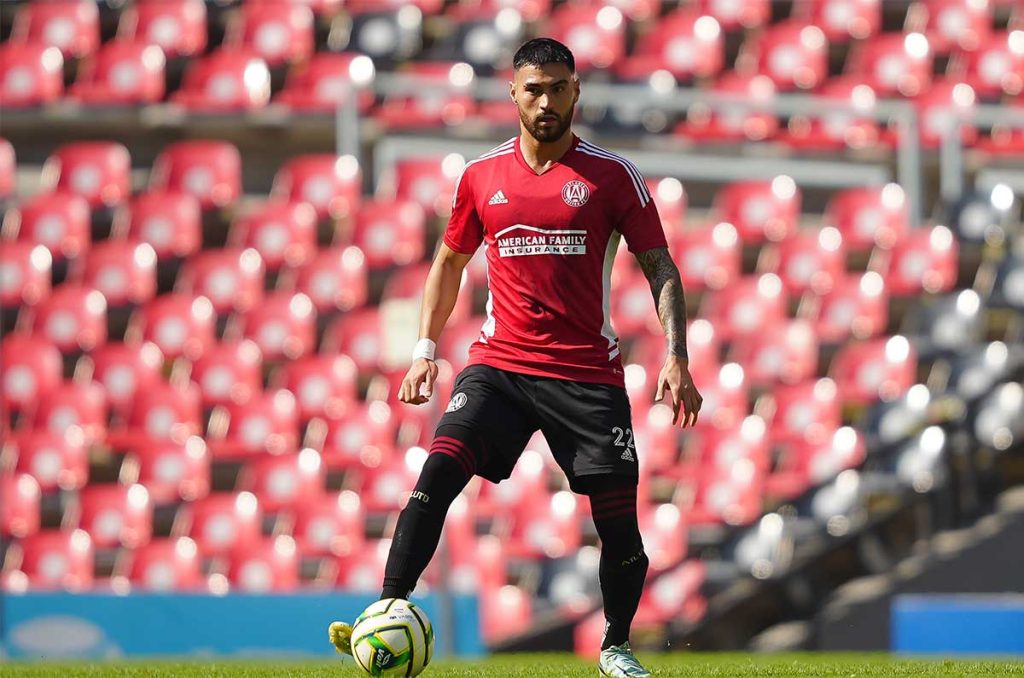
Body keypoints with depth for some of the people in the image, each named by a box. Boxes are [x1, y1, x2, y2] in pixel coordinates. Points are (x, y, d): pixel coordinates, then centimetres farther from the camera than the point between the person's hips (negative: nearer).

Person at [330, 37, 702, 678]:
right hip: (499, 361, 1)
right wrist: (425, 351, 14)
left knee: (618, 515, -3)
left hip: (589, 372, -1)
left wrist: (676, 359, -11)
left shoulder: (613, 175, 0)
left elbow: (660, 268, 0)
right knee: (438, 471, -20)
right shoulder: (482, 175, 8)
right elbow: (450, 263, 21)